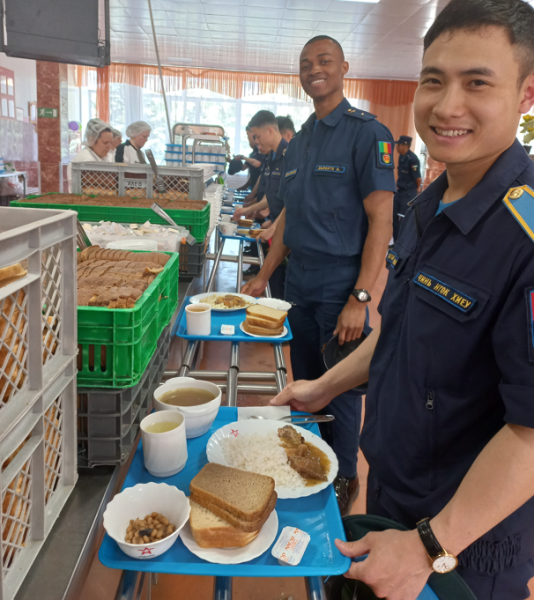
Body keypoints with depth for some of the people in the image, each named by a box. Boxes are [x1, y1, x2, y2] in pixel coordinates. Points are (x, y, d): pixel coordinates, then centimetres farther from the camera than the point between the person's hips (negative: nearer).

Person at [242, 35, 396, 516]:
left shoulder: (367, 132, -8)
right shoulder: (299, 142, 14)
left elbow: (381, 222, -14)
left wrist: (359, 299, -20)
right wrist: (264, 277, 13)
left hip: (341, 281, -6)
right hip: (298, 279, 7)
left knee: (341, 387, 5)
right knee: (305, 381, 16)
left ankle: (344, 480, 26)